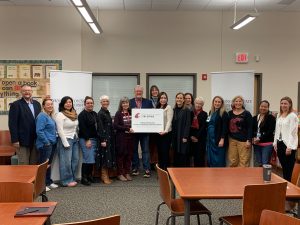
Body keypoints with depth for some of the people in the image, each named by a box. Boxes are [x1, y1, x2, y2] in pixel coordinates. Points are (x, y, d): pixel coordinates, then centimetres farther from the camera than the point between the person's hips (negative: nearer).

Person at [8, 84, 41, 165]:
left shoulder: (37, 104, 11)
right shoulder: (16, 105, -5)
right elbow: (12, 124, -9)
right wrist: (15, 140, -14)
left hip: (36, 140, 5)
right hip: (23, 140, -5)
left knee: (34, 164, 10)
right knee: (24, 165, 0)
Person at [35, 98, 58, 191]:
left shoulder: (50, 116, 14)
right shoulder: (42, 116, -13)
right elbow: (39, 131, -20)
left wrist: (55, 140, 13)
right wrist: (47, 142, -18)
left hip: (52, 144, 9)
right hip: (45, 144, -9)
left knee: (49, 164, 16)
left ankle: (48, 182, 25)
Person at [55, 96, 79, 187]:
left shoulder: (74, 114, 12)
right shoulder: (60, 115, -9)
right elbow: (60, 130, -13)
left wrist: (77, 138, 8)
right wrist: (66, 143, -15)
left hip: (75, 139, 7)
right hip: (66, 139, -7)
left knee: (75, 160, 8)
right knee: (66, 161, -3)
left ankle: (73, 179, 19)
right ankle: (67, 181, 6)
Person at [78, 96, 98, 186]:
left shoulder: (94, 114, 16)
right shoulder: (82, 115, -8)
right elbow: (82, 128, -14)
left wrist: (97, 138, 11)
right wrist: (87, 140, -17)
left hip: (94, 139, 7)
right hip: (85, 140, -7)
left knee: (92, 158, 8)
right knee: (88, 159, -9)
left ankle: (90, 176, 19)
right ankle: (84, 178, 0)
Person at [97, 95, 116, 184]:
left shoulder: (107, 112, 14)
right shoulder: (100, 113, -11)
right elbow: (100, 127, -16)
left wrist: (112, 137, 15)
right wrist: (102, 140, -19)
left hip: (109, 137, 9)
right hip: (104, 137, -9)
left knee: (109, 156, 10)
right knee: (105, 157, -4)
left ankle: (106, 175, 18)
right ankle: (104, 176, 4)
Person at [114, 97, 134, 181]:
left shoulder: (131, 113, 9)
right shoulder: (118, 113, -3)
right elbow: (115, 126, -12)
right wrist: (127, 129, -16)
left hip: (130, 137, 4)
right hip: (121, 137, -4)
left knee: (129, 155, 7)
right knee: (121, 155, 1)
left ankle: (127, 173, 18)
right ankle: (120, 174, 10)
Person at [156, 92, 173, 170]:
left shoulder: (168, 107, -5)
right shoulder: (157, 108, 17)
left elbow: (169, 121, -14)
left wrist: (165, 131, -26)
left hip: (166, 133, -7)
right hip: (158, 133, 7)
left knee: (165, 152, -7)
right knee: (159, 152, 9)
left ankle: (166, 169, -1)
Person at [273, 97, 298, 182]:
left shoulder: (292, 116, -9)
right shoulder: (279, 115, 14)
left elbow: (293, 132, -14)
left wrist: (289, 147, -18)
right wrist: (275, 143, 13)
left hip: (288, 145, -7)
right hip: (280, 143, 7)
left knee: (288, 169, -3)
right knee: (284, 167, 12)